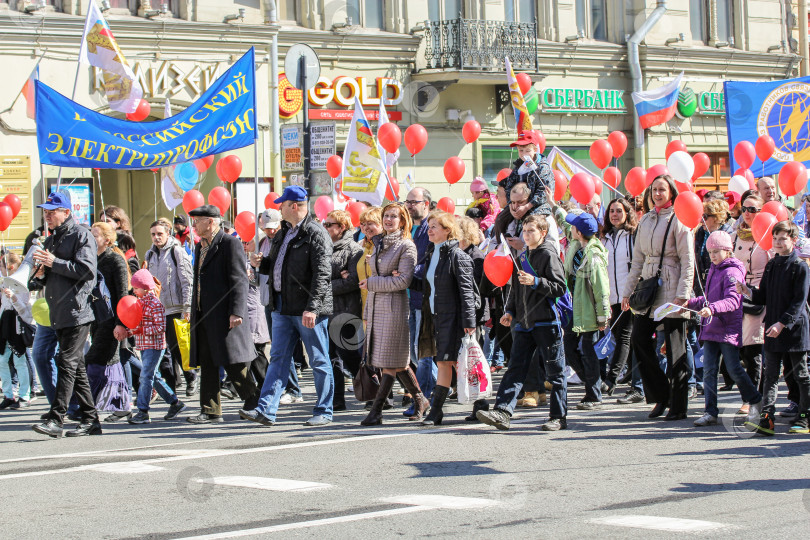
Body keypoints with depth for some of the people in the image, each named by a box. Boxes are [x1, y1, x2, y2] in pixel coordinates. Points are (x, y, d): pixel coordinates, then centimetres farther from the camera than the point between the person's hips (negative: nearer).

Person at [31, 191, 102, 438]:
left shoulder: (81, 235, -5)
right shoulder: (50, 240, 21)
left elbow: (87, 270, -18)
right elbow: (42, 282, 26)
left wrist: (54, 263, -16)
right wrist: (40, 274, 2)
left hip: (77, 312, -9)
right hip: (59, 315, 9)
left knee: (67, 363, -13)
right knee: (76, 367, 9)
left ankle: (55, 419, -17)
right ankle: (90, 420, 13)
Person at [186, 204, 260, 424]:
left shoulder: (230, 243, -8)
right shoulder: (200, 247, 19)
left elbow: (239, 280, -14)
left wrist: (236, 312, -20)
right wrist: (194, 311, 18)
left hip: (224, 316, -8)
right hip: (203, 317, 8)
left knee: (233, 365, -5)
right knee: (207, 365, 7)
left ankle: (254, 402, 9)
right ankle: (211, 412, 10)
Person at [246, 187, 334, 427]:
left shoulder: (316, 234, -12)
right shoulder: (283, 234, 16)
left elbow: (322, 274, -18)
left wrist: (312, 307, -24)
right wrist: (261, 263, 5)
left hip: (308, 310, -8)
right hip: (283, 308, 8)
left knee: (319, 362, 2)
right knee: (278, 359, 5)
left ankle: (323, 412, 10)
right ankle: (266, 410, 3)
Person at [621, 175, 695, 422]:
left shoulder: (678, 220, -4)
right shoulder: (645, 221, 15)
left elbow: (688, 261, -8)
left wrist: (682, 294, -15)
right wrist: (628, 290, 15)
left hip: (671, 289, -7)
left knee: (675, 347, -2)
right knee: (638, 339, 0)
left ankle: (678, 405, 4)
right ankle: (661, 395, 14)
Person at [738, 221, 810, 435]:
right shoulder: (771, 266, 11)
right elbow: (763, 297, 13)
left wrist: (782, 323, -21)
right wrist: (747, 291, -7)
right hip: (773, 330, 6)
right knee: (771, 375, 0)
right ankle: (767, 419, -4)